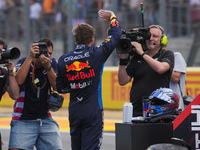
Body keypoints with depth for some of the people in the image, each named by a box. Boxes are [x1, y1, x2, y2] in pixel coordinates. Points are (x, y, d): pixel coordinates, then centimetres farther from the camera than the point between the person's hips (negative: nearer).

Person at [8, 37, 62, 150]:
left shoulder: (53, 63, 3)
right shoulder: (23, 62, -3)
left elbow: (57, 87, -8)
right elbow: (19, 81, -23)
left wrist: (47, 66, -20)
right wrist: (30, 57, -23)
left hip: (45, 119, 3)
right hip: (23, 120, -3)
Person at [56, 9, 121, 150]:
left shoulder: (63, 60, 2)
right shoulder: (96, 54, -9)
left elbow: (60, 87, 8)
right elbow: (116, 34, 3)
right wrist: (112, 17, 20)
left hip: (74, 111, 5)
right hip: (93, 111, -4)